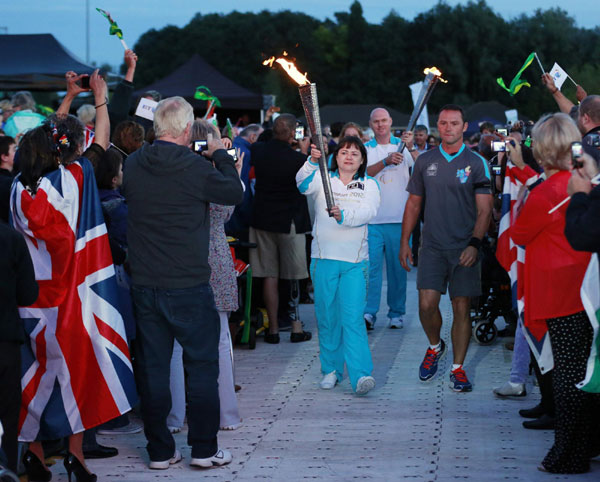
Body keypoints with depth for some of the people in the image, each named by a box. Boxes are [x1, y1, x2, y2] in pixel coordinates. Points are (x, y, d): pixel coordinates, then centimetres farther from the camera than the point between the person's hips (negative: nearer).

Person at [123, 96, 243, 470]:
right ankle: (205, 449, 11)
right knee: (202, 365, 8)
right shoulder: (195, 168, -15)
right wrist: (221, 154, 12)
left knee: (153, 367, 10)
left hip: (144, 285, 5)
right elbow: (234, 193, -3)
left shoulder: (133, 165, -1)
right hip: (189, 285, -4)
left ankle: (160, 451, 16)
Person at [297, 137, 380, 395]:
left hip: (355, 260, -1)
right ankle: (331, 370, 19)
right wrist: (312, 162, -33)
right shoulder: (322, 179, 7)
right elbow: (303, 184, -15)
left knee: (353, 318, -10)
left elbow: (367, 211, -11)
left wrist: (344, 216, -29)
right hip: (324, 257, 1)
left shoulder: (369, 185, 7)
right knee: (327, 317, 7)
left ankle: (360, 375, -15)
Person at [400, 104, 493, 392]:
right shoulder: (425, 161, 7)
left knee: (462, 309, 1)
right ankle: (435, 347, 22)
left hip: (464, 249, -2)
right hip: (432, 247, 2)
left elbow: (484, 210, -5)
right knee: (426, 304, -8)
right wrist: (405, 242, 8)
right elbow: (414, 204, 13)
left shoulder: (476, 163, -2)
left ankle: (458, 369, 12)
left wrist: (474, 244, -18)